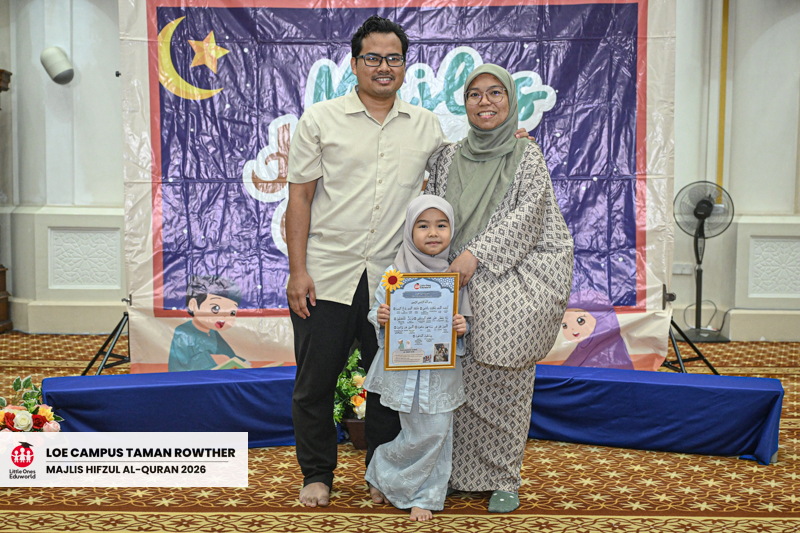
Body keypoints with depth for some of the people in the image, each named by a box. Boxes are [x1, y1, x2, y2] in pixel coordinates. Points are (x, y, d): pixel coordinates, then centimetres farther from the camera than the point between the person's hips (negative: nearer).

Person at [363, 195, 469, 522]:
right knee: (421, 433, -2)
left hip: (441, 369, 3)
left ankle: (423, 495, 23)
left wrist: (462, 328, -13)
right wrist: (379, 318, -19)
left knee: (438, 431, 4)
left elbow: (463, 318, 9)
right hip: (405, 367, -2)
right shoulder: (394, 273, -5)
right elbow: (377, 310, 3)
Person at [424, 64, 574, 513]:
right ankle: (461, 473, 13)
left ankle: (504, 481, 5)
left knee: (504, 381, -8)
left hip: (513, 280, -3)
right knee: (460, 382, -1)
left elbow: (524, 215, -8)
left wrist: (476, 255, -17)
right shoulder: (450, 158, 14)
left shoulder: (527, 156, 4)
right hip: (459, 286, 3)